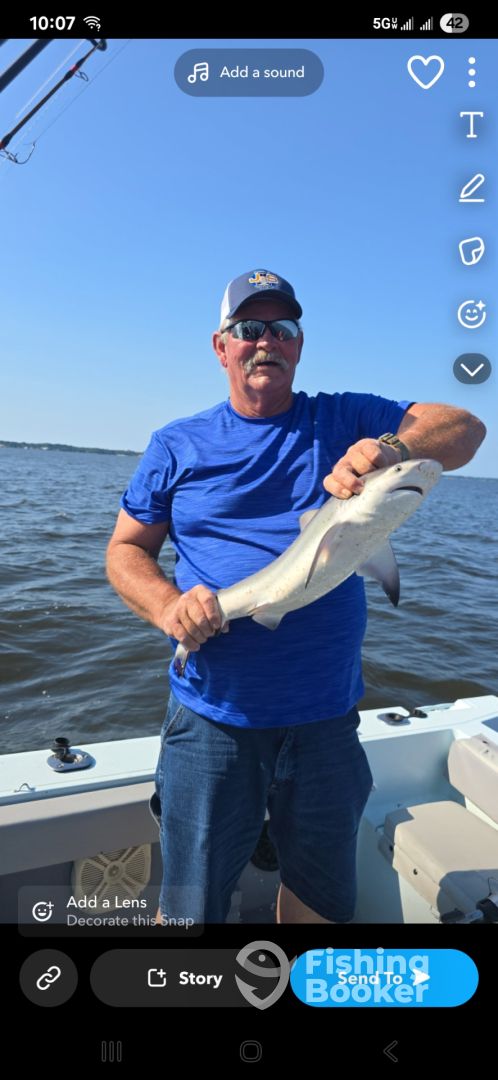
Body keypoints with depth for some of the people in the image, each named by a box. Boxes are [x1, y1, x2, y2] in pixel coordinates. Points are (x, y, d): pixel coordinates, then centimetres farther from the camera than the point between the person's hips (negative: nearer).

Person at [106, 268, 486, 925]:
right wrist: (168, 606, -16)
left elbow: (466, 430, -2)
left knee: (325, 900, 22)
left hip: (325, 716, 2)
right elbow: (126, 548, 5)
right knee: (192, 907, 13)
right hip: (212, 717, -1)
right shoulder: (177, 445, 4)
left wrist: (390, 447, -24)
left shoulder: (345, 422, 4)